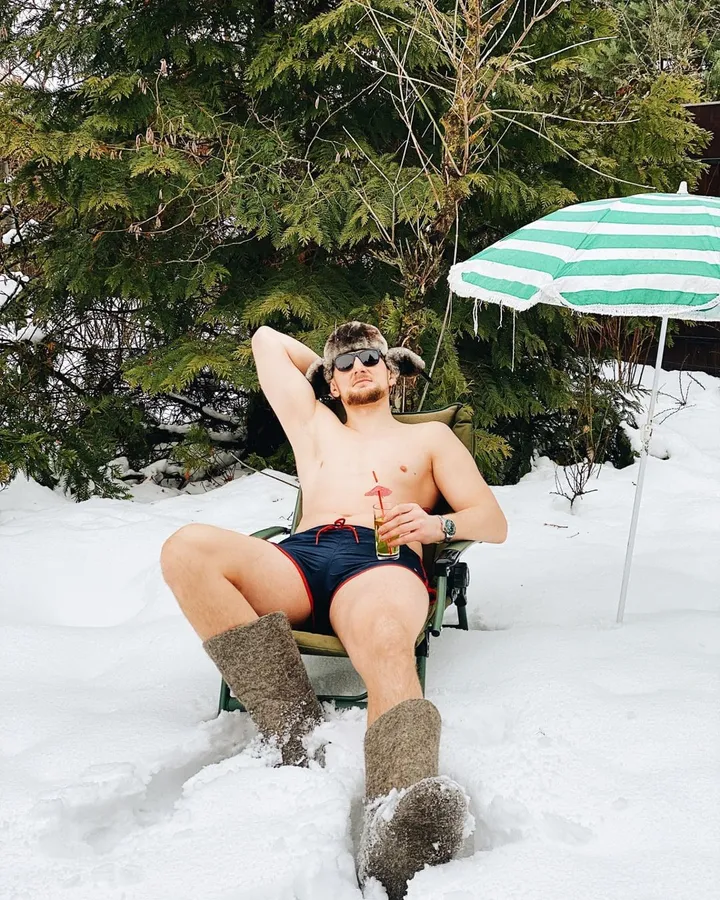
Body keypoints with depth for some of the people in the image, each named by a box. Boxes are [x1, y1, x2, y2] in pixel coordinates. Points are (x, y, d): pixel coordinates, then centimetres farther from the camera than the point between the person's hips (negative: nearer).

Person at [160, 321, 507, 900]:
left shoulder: (429, 437, 31)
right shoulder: (315, 428, 38)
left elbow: (494, 522, 20)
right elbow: (267, 340, 49)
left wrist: (436, 524, 1)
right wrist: (324, 366, 53)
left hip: (383, 562, -3)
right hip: (297, 560, 3)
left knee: (385, 642, -43)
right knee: (188, 549, -30)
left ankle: (399, 844, -68)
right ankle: (295, 731, -37)